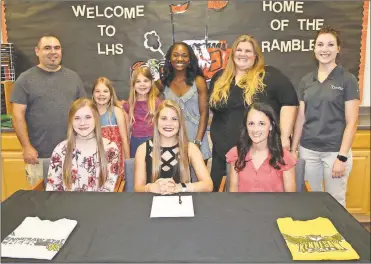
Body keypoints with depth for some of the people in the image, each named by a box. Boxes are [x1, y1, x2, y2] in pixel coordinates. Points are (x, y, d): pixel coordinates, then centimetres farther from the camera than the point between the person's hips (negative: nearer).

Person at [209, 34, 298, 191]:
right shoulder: (219, 78, 11)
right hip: (223, 152, 4)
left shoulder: (269, 76, -3)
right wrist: (214, 135, 12)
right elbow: (212, 108, 19)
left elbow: (289, 102, -8)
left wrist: (284, 136, -14)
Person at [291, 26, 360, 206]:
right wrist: (293, 149, 7)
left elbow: (351, 122, -8)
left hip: (335, 151, -3)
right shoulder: (306, 80, 6)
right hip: (308, 150, 3)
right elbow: (301, 118, 9)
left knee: (335, 202, 7)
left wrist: (342, 157, -13)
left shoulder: (348, 80, -5)